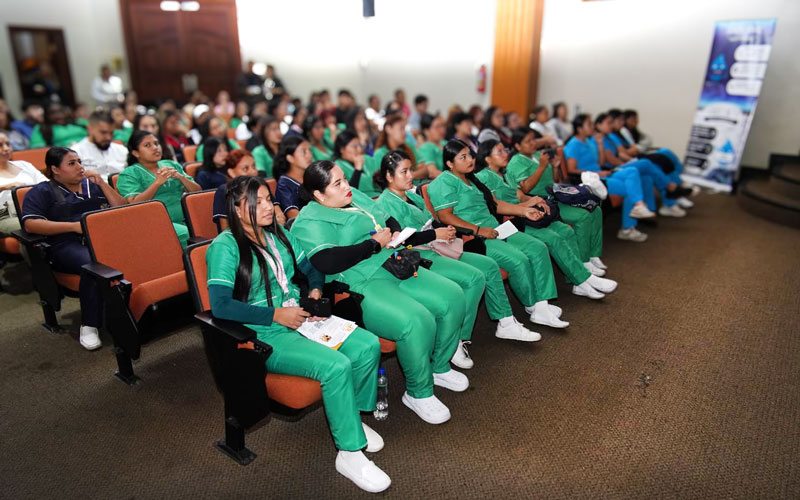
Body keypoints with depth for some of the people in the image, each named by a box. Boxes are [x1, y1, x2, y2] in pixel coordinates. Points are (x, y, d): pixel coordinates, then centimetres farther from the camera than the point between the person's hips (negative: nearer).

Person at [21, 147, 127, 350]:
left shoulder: (93, 185, 28)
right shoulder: (42, 192, 17)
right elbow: (30, 224, 0)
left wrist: (102, 183, 9)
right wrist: (74, 226, -10)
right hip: (68, 245, -3)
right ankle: (89, 326, -26)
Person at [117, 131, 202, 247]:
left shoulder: (172, 165, 22)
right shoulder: (129, 174, 10)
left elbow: (198, 192, 15)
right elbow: (133, 205, -7)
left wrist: (180, 177, -1)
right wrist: (157, 182, -12)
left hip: (184, 220, 4)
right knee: (186, 234, -34)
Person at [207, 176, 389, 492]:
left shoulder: (278, 234, 12)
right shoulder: (225, 247, -10)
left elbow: (311, 269, 22)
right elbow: (220, 305, -20)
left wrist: (315, 291, -1)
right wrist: (276, 315, -19)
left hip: (300, 317, 7)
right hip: (265, 335, -7)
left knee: (368, 346, -14)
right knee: (336, 366, -28)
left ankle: (352, 416, 11)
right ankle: (350, 453, -9)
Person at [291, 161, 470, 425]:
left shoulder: (355, 196, 18)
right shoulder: (310, 222, -8)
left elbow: (389, 221, 26)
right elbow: (327, 262, -25)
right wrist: (375, 243, -17)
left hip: (395, 268, 9)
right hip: (361, 286, -9)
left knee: (452, 296, -4)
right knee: (416, 321, -29)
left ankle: (439, 367, 17)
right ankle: (418, 393, -3)